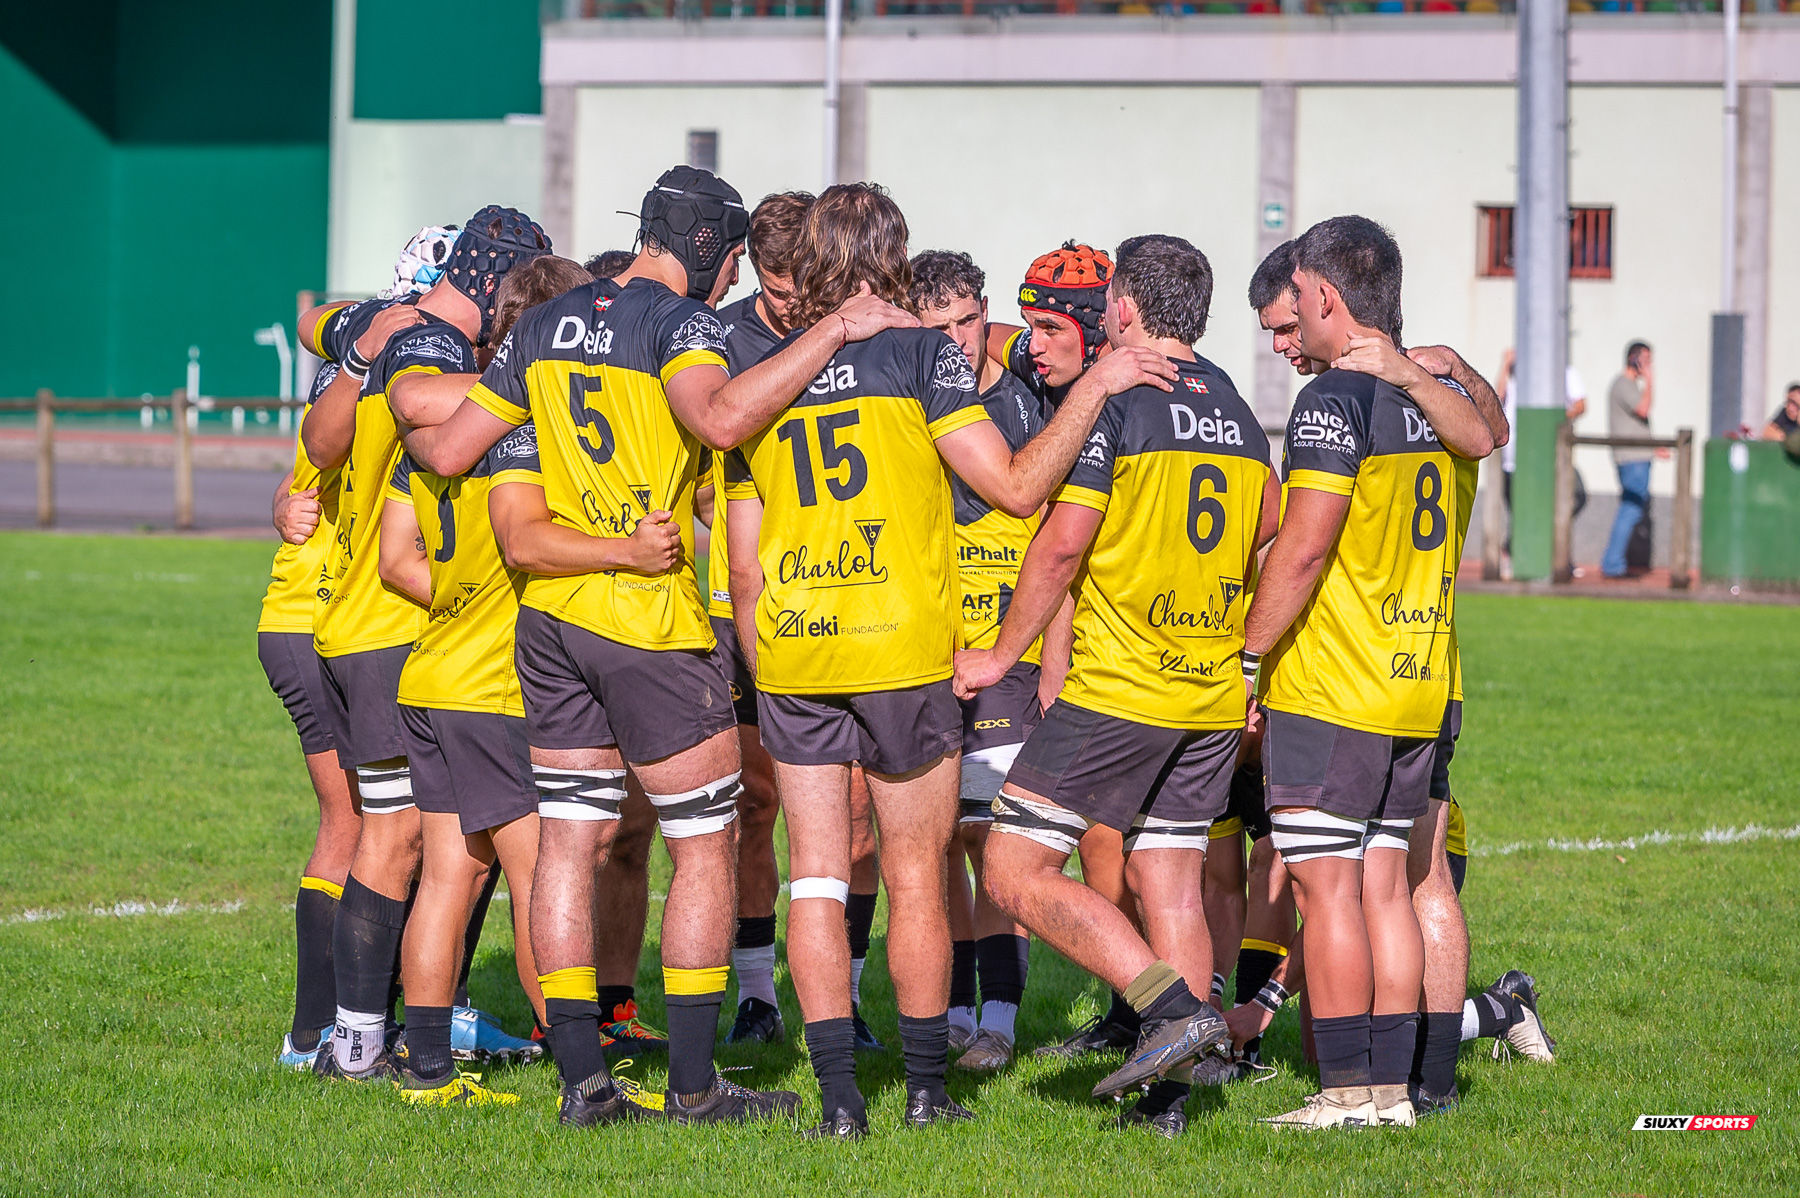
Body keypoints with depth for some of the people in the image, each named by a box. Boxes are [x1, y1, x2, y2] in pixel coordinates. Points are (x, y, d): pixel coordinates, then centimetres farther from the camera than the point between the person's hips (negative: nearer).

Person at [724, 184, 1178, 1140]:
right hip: (904, 647, -3)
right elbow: (1015, 486, -7)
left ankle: (839, 1097, -1)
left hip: (789, 652, 3)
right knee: (914, 875, 8)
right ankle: (926, 1089, 13)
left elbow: (745, 567, 10)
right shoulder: (919, 354, -3)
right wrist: (1094, 389, 0)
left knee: (816, 875, 5)